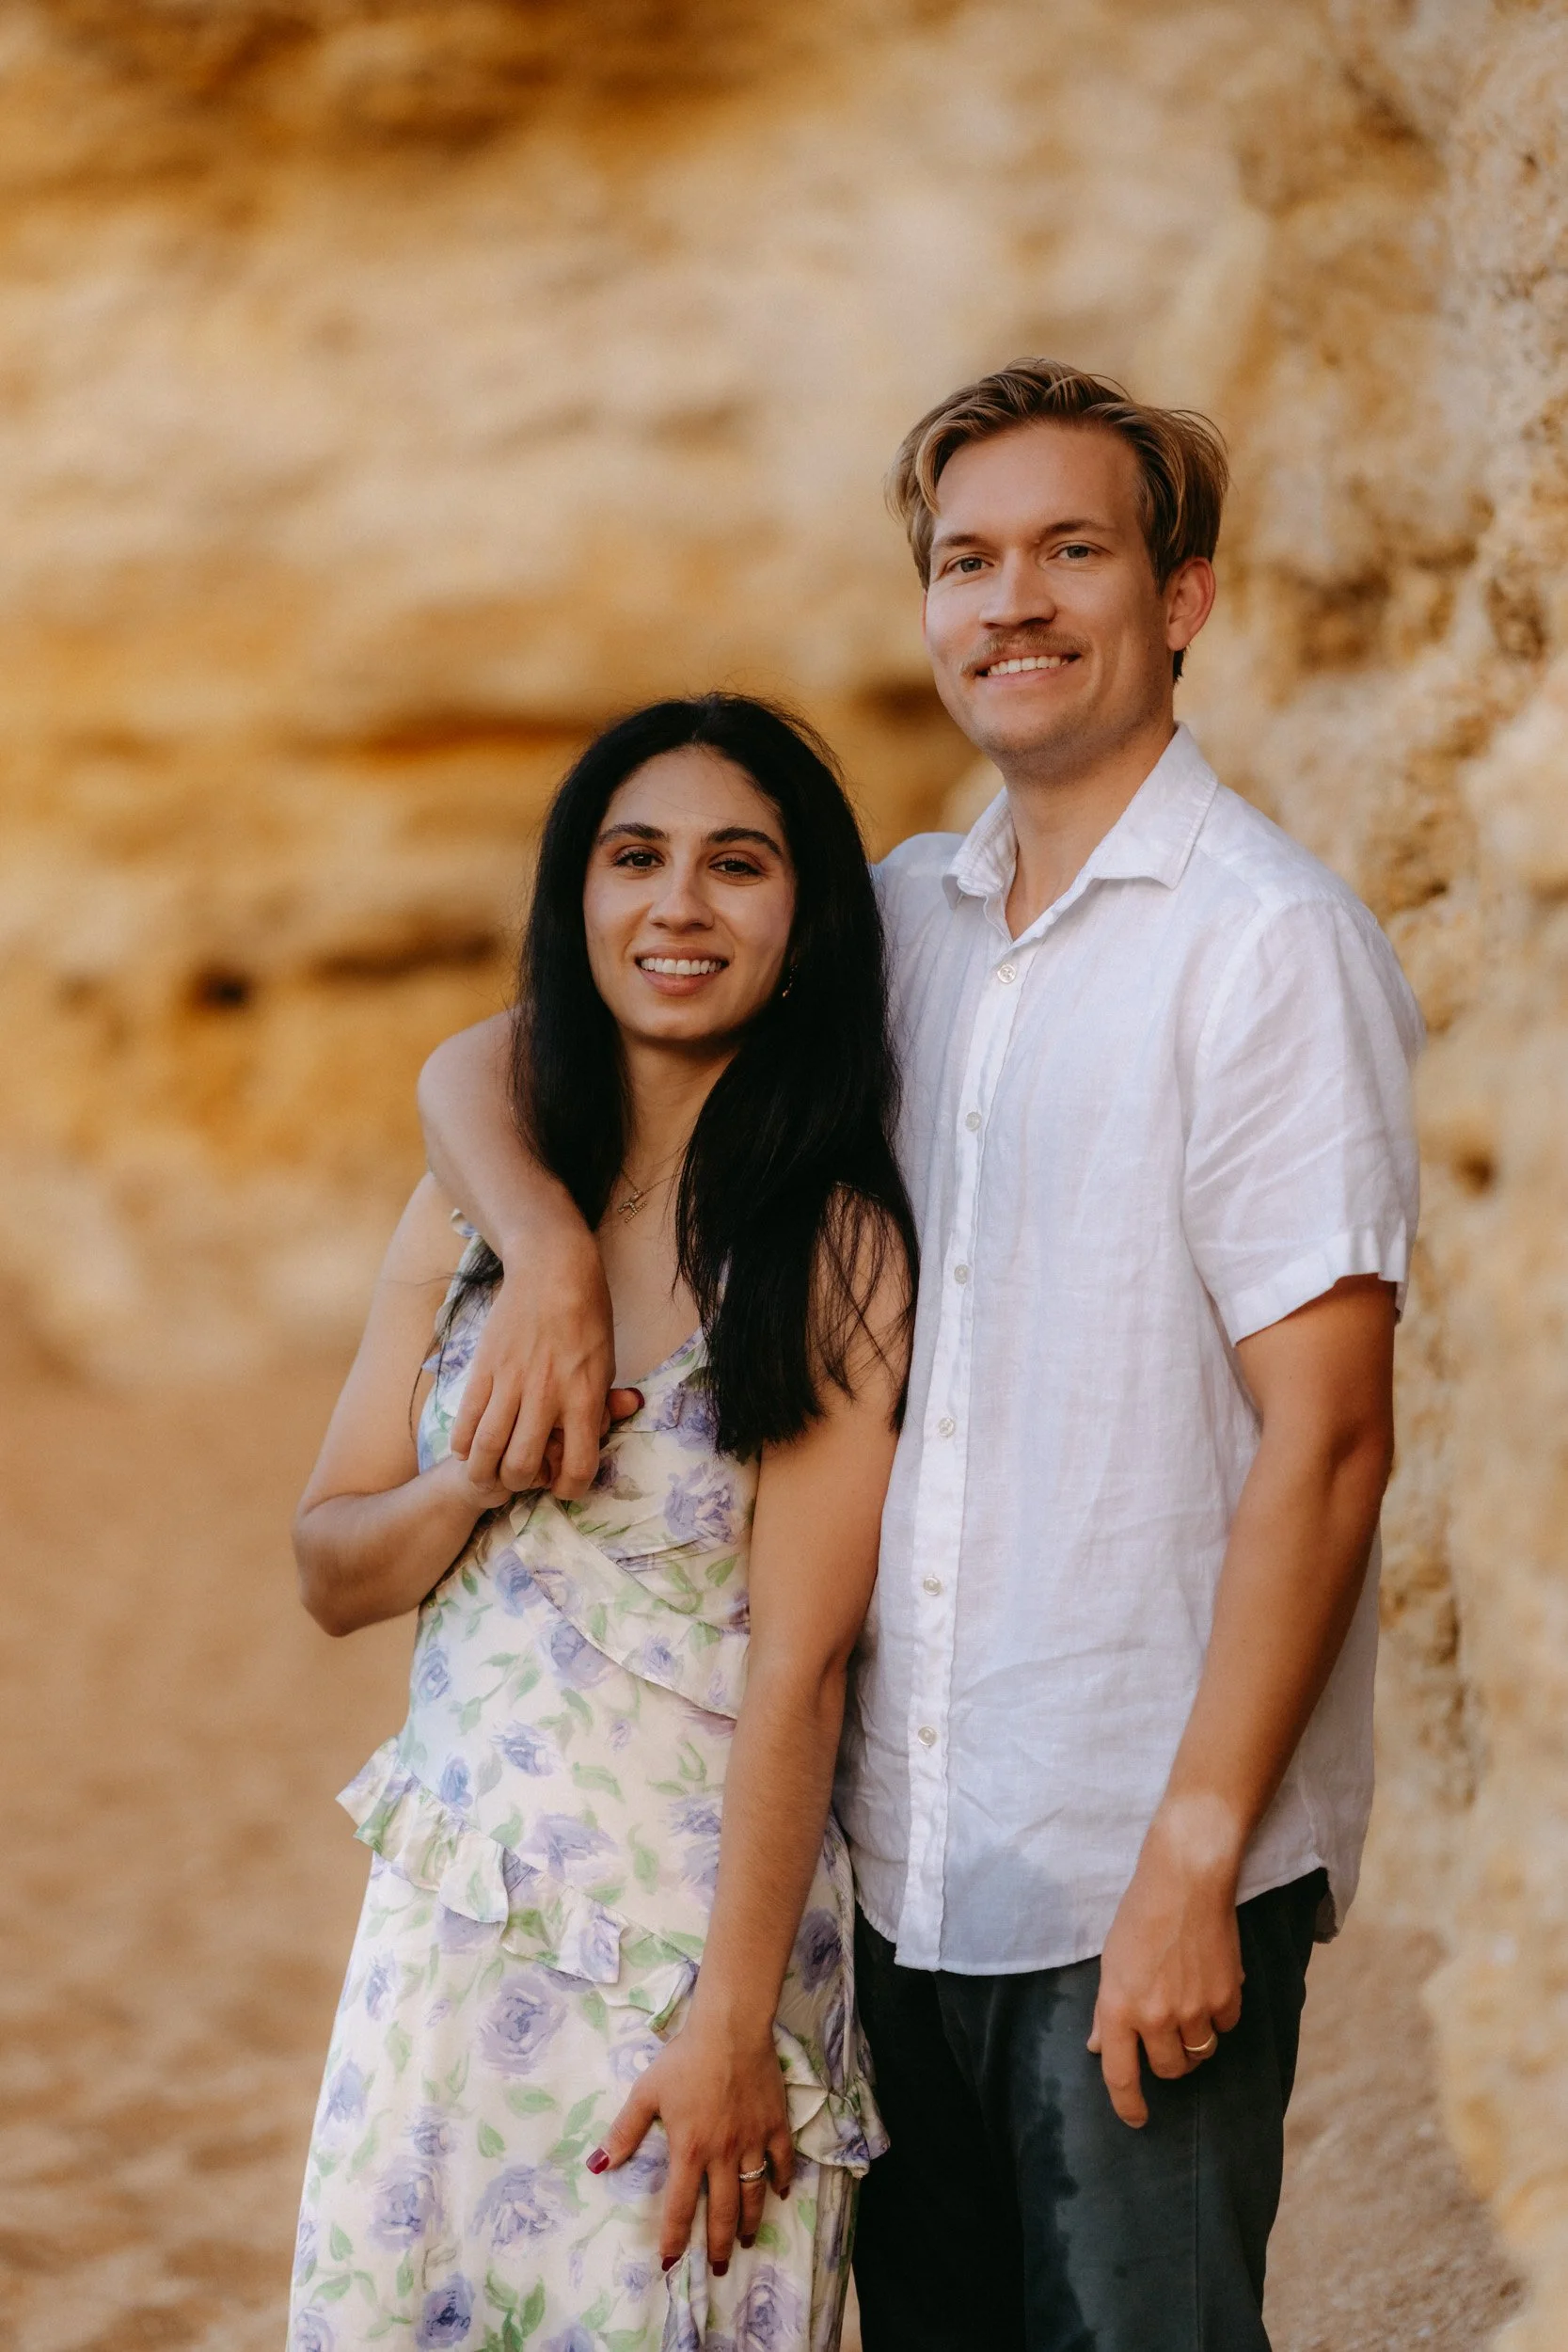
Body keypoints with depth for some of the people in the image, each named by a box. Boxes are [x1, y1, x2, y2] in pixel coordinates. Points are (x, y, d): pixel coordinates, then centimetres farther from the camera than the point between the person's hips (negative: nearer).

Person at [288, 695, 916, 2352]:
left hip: (690, 1904, -4)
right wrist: (469, 1484, -11)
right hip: (450, 1901, 5)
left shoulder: (838, 1246, -10)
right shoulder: (472, 1205, 5)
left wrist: (734, 2024, -16)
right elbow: (329, 1577, 9)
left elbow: (798, 1661, -13)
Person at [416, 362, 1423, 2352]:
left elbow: (1327, 1438, -14)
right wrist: (550, 1248, -9)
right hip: (896, 1853, 6)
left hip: (1145, 1880, -6)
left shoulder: (1268, 942, -9)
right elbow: (479, 1060, 13)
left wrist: (1195, 1852, -17)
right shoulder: (893, 921, 9)